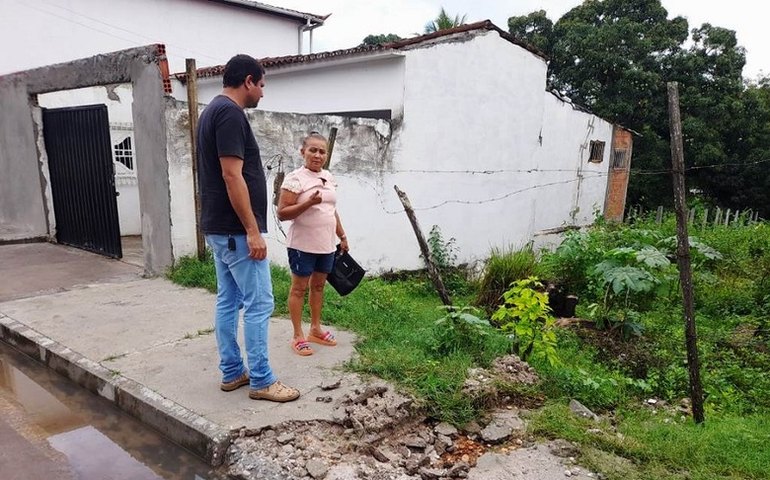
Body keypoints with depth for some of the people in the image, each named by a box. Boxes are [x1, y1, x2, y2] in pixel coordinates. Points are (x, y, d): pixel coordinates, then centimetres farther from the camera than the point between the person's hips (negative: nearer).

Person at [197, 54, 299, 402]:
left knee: (228, 301, 14)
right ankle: (261, 381, 7)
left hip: (217, 228, 11)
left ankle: (232, 372, 24)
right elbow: (232, 176, -23)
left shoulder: (213, 111, 16)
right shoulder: (231, 113, -16)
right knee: (259, 304, -3)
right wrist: (252, 231, -21)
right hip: (236, 230, -11)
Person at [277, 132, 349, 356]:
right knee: (299, 288, 4)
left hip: (326, 244, 7)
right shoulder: (294, 178, -13)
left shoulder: (328, 177, 9)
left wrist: (342, 236, 18)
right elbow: (282, 213, -16)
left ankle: (316, 329, 30)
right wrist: (308, 203, -28)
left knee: (318, 285, 16)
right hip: (303, 245, -7)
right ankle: (298, 336, 14)